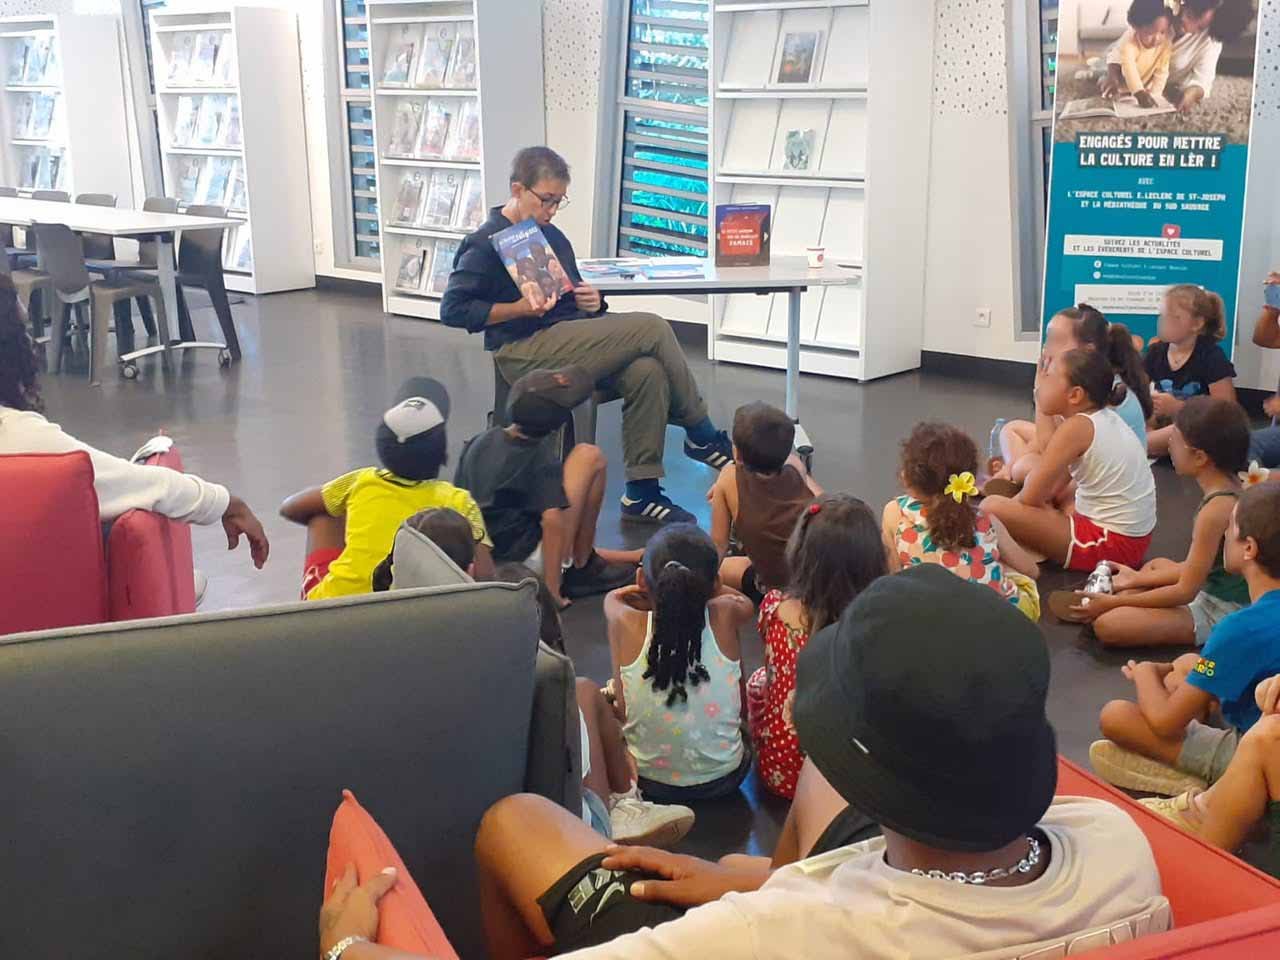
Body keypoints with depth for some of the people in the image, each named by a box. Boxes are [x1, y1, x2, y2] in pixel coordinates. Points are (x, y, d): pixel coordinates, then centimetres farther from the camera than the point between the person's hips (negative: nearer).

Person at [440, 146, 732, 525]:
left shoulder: (553, 237, 20)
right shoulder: (486, 244, -2)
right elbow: (452, 309, -9)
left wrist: (590, 301, 4)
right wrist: (519, 309, -17)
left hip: (570, 339, 8)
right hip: (525, 351, -8)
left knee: (648, 372, -24)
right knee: (652, 329, -18)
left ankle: (641, 493, -19)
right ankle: (702, 436, -1)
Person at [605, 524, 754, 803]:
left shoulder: (628, 624, -19)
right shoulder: (724, 618, -19)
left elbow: (613, 597, 8)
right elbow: (744, 602, 9)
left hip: (647, 781, 0)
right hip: (724, 779, 1)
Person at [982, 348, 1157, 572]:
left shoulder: (1076, 427, -19)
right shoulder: (1104, 417, 7)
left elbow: (1030, 498, -16)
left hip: (1111, 543, -10)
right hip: (1132, 536, 10)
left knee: (991, 508, -17)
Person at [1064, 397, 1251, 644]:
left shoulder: (1215, 509, -25)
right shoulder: (1231, 487, 4)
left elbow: (1185, 591, -20)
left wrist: (1114, 601, -14)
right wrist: (1138, 579, 18)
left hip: (1219, 613, -10)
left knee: (1108, 625, -26)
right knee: (1157, 565, 32)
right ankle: (1094, 604, 14)